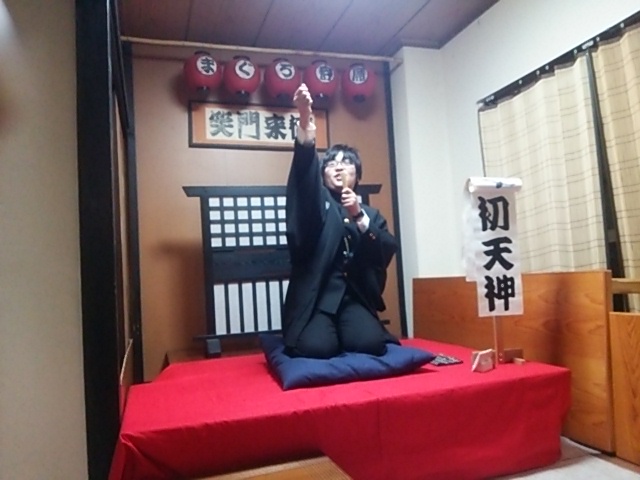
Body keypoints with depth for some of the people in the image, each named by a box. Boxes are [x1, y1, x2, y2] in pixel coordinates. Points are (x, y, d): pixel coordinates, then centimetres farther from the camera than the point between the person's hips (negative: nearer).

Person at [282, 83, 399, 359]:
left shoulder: (370, 214, 17)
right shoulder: (317, 202, 8)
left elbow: (388, 251, 0)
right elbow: (305, 178, -16)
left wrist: (360, 216, -14)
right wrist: (306, 127, -34)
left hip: (355, 297, 3)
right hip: (315, 297, -2)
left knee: (370, 344, -23)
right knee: (317, 347, -26)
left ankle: (345, 331, 10)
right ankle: (296, 336, 9)